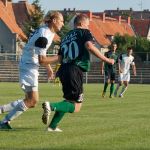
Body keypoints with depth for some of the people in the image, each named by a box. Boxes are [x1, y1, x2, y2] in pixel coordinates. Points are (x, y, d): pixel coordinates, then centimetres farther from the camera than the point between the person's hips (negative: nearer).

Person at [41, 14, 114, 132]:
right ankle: (52, 106, -27)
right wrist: (106, 59, -12)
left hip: (63, 70, 8)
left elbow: (60, 58, 17)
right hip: (75, 71, -8)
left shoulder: (66, 37, 24)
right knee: (76, 107, -4)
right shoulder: (84, 32, 5)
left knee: (69, 100, 24)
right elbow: (89, 46, -15)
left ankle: (52, 126, 14)